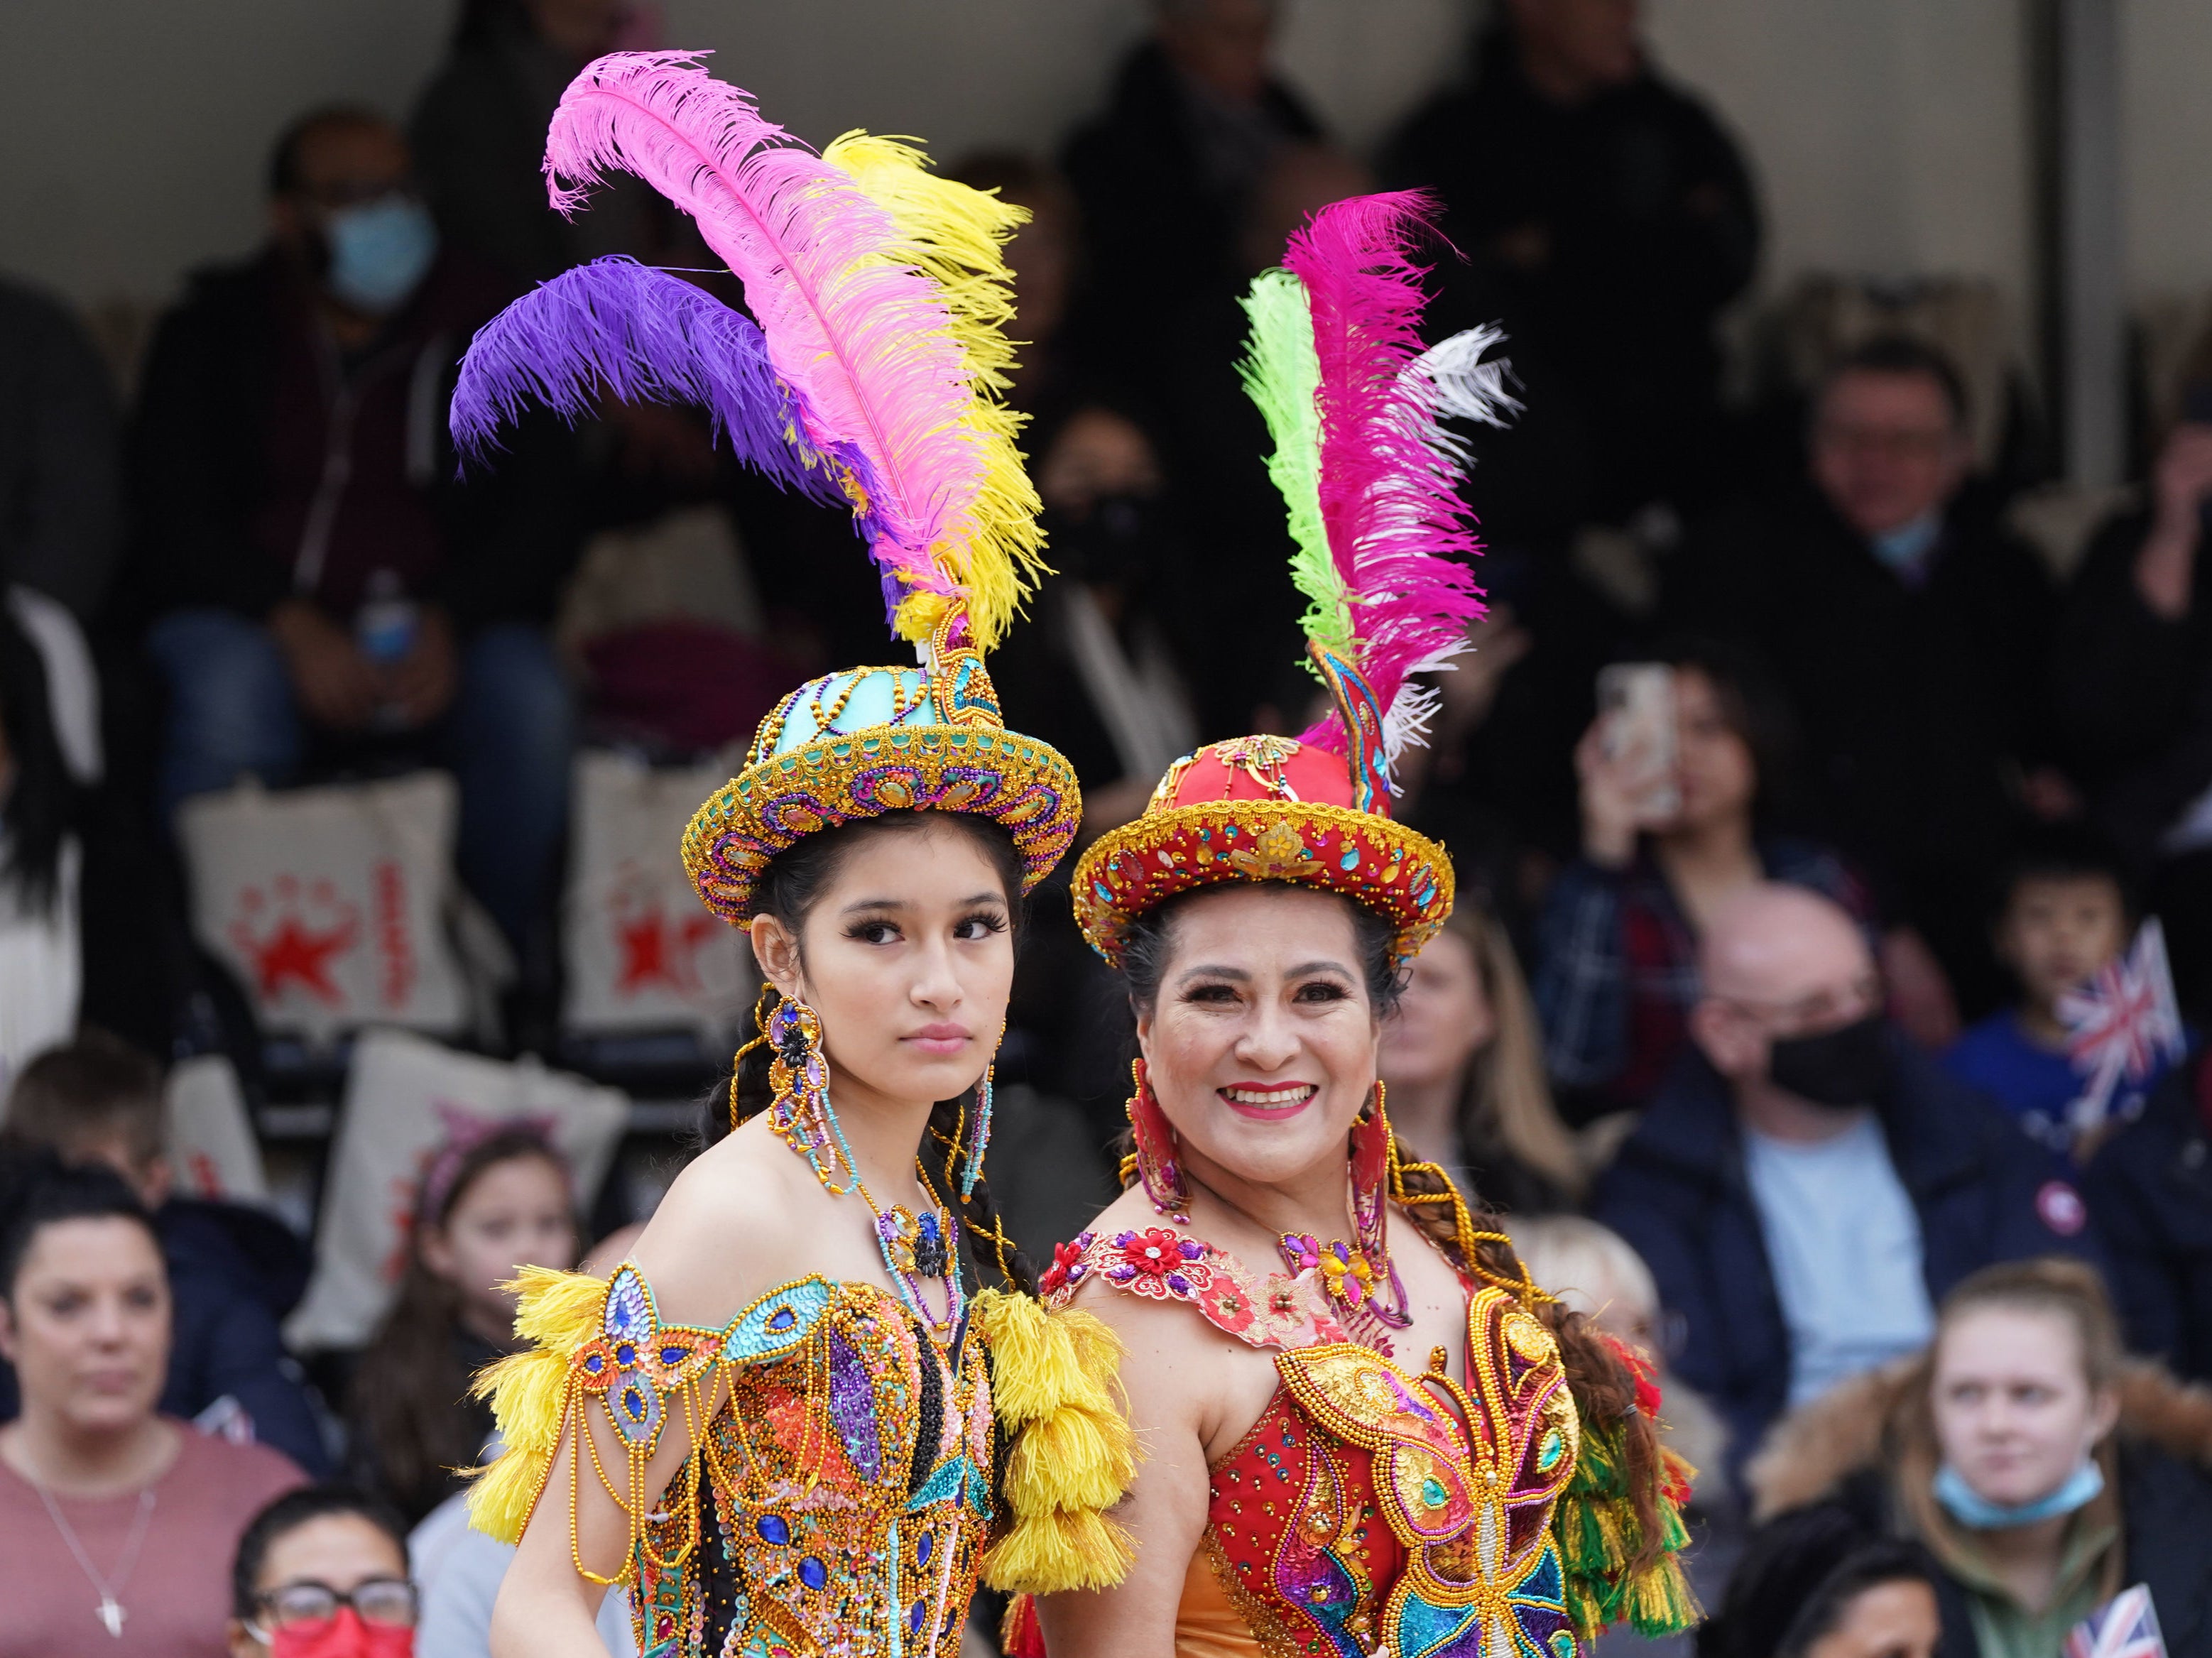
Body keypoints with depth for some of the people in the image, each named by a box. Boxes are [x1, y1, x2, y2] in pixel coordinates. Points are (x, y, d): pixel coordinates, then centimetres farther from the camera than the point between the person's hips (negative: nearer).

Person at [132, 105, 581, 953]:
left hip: (440, 641, 1)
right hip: (263, 632, -1)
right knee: (225, 692, -36)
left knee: (526, 695, -31)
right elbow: (174, 516, -2)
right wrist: (293, 627, -20)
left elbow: (538, 518, 5)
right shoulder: (213, 335, 9)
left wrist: (447, 623, -16)